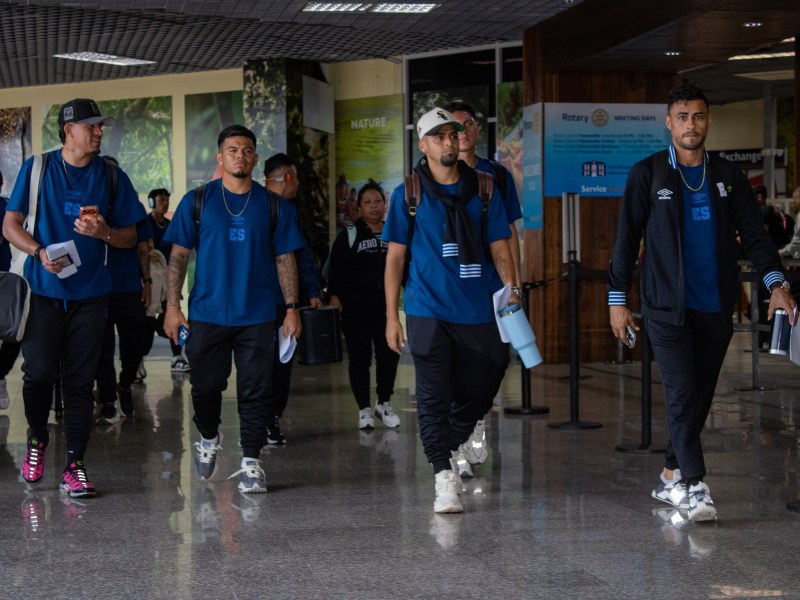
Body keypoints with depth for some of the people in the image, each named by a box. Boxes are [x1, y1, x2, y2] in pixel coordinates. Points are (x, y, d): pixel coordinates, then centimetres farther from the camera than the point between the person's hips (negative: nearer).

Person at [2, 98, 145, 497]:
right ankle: (37, 438, 22)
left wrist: (103, 232, -13)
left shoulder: (111, 176, 6)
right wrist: (39, 252, -18)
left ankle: (74, 467, 6)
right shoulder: (38, 169, 2)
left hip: (90, 294, 1)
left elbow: (130, 237, 9)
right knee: (39, 372, -7)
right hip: (44, 290, -1)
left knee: (80, 381, 1)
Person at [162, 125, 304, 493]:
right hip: (207, 313, 0)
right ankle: (209, 437, 35)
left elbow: (285, 258, 7)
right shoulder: (197, 201, 3)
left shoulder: (274, 205, 6)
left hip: (258, 315, 0)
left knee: (255, 391, 0)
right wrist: (172, 305, -3)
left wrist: (291, 308, 0)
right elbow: (179, 255, 4)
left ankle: (250, 463, 7)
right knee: (206, 386, 7)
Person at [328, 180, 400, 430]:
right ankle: (364, 409, 10)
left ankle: (384, 404, 20)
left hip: (386, 306, 3)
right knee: (360, 358, 0)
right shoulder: (348, 236, 1)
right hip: (355, 308, -3)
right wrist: (334, 295, -14)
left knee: (389, 354, 0)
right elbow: (335, 269, -3)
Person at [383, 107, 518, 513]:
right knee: (433, 396, -10)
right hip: (429, 311, -2)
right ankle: (444, 479, -13)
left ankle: (451, 455, 34)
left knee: (472, 394, 11)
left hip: (477, 312, 3)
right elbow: (395, 257, 4)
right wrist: (392, 317, -1)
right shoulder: (408, 194, 3)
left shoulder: (483, 190, 7)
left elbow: (500, 250, 9)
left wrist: (511, 292, -6)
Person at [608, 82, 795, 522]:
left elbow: (753, 233, 7)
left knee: (699, 397, 8)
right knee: (682, 395, -11)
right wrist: (617, 300, -2)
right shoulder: (648, 174, 1)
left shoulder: (727, 177, 10)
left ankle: (671, 478, 21)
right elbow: (627, 238, 2)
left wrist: (775, 283, -8)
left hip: (716, 307, 4)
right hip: (667, 307, -4)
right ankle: (694, 487, -12)